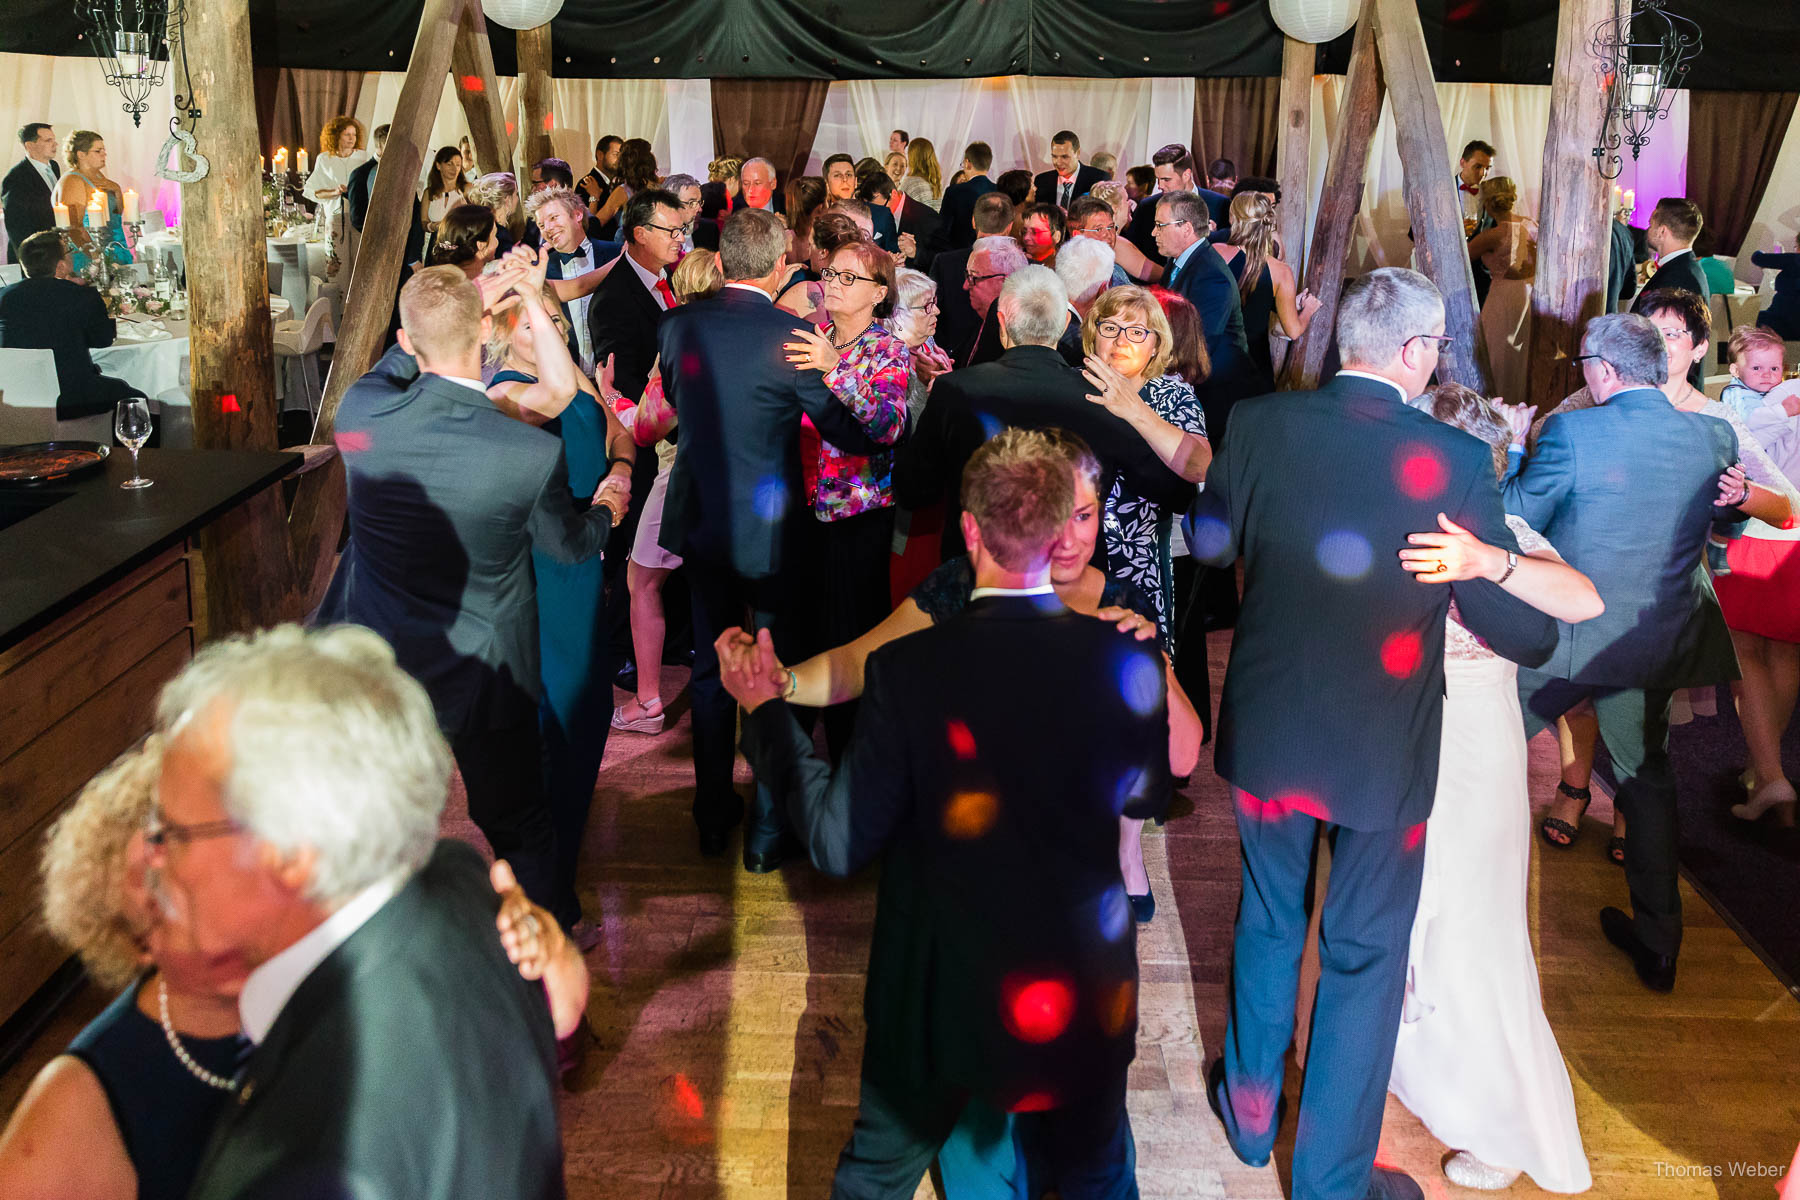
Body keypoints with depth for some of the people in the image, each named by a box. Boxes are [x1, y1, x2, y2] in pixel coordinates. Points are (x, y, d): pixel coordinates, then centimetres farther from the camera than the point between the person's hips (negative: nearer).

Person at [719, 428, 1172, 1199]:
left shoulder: (909, 669, -23)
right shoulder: (1127, 663, -17)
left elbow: (838, 845, -16)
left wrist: (766, 710, -5)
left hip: (941, 992, -1)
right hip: (1086, 993, 2)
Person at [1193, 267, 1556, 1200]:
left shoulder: (1259, 423, -13)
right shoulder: (1455, 461, -21)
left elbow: (1209, 541, 4)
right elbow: (1523, 630, -14)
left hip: (1265, 734, 3)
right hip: (1383, 754, -3)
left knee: (1268, 921, 25)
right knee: (1364, 957, 13)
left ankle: (1252, 1108, 43)